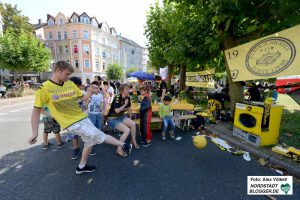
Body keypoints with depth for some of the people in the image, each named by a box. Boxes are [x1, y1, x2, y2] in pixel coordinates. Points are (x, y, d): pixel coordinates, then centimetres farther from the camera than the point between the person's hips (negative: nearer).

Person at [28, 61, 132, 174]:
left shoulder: (70, 84, 2)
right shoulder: (44, 89, -12)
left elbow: (83, 98, 10)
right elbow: (36, 110, -6)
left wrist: (90, 93, -11)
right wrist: (35, 133, -7)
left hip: (83, 118, 7)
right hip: (72, 123, -6)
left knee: (90, 140, 18)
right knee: (98, 136, -8)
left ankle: (82, 167, 39)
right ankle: (122, 145, 11)